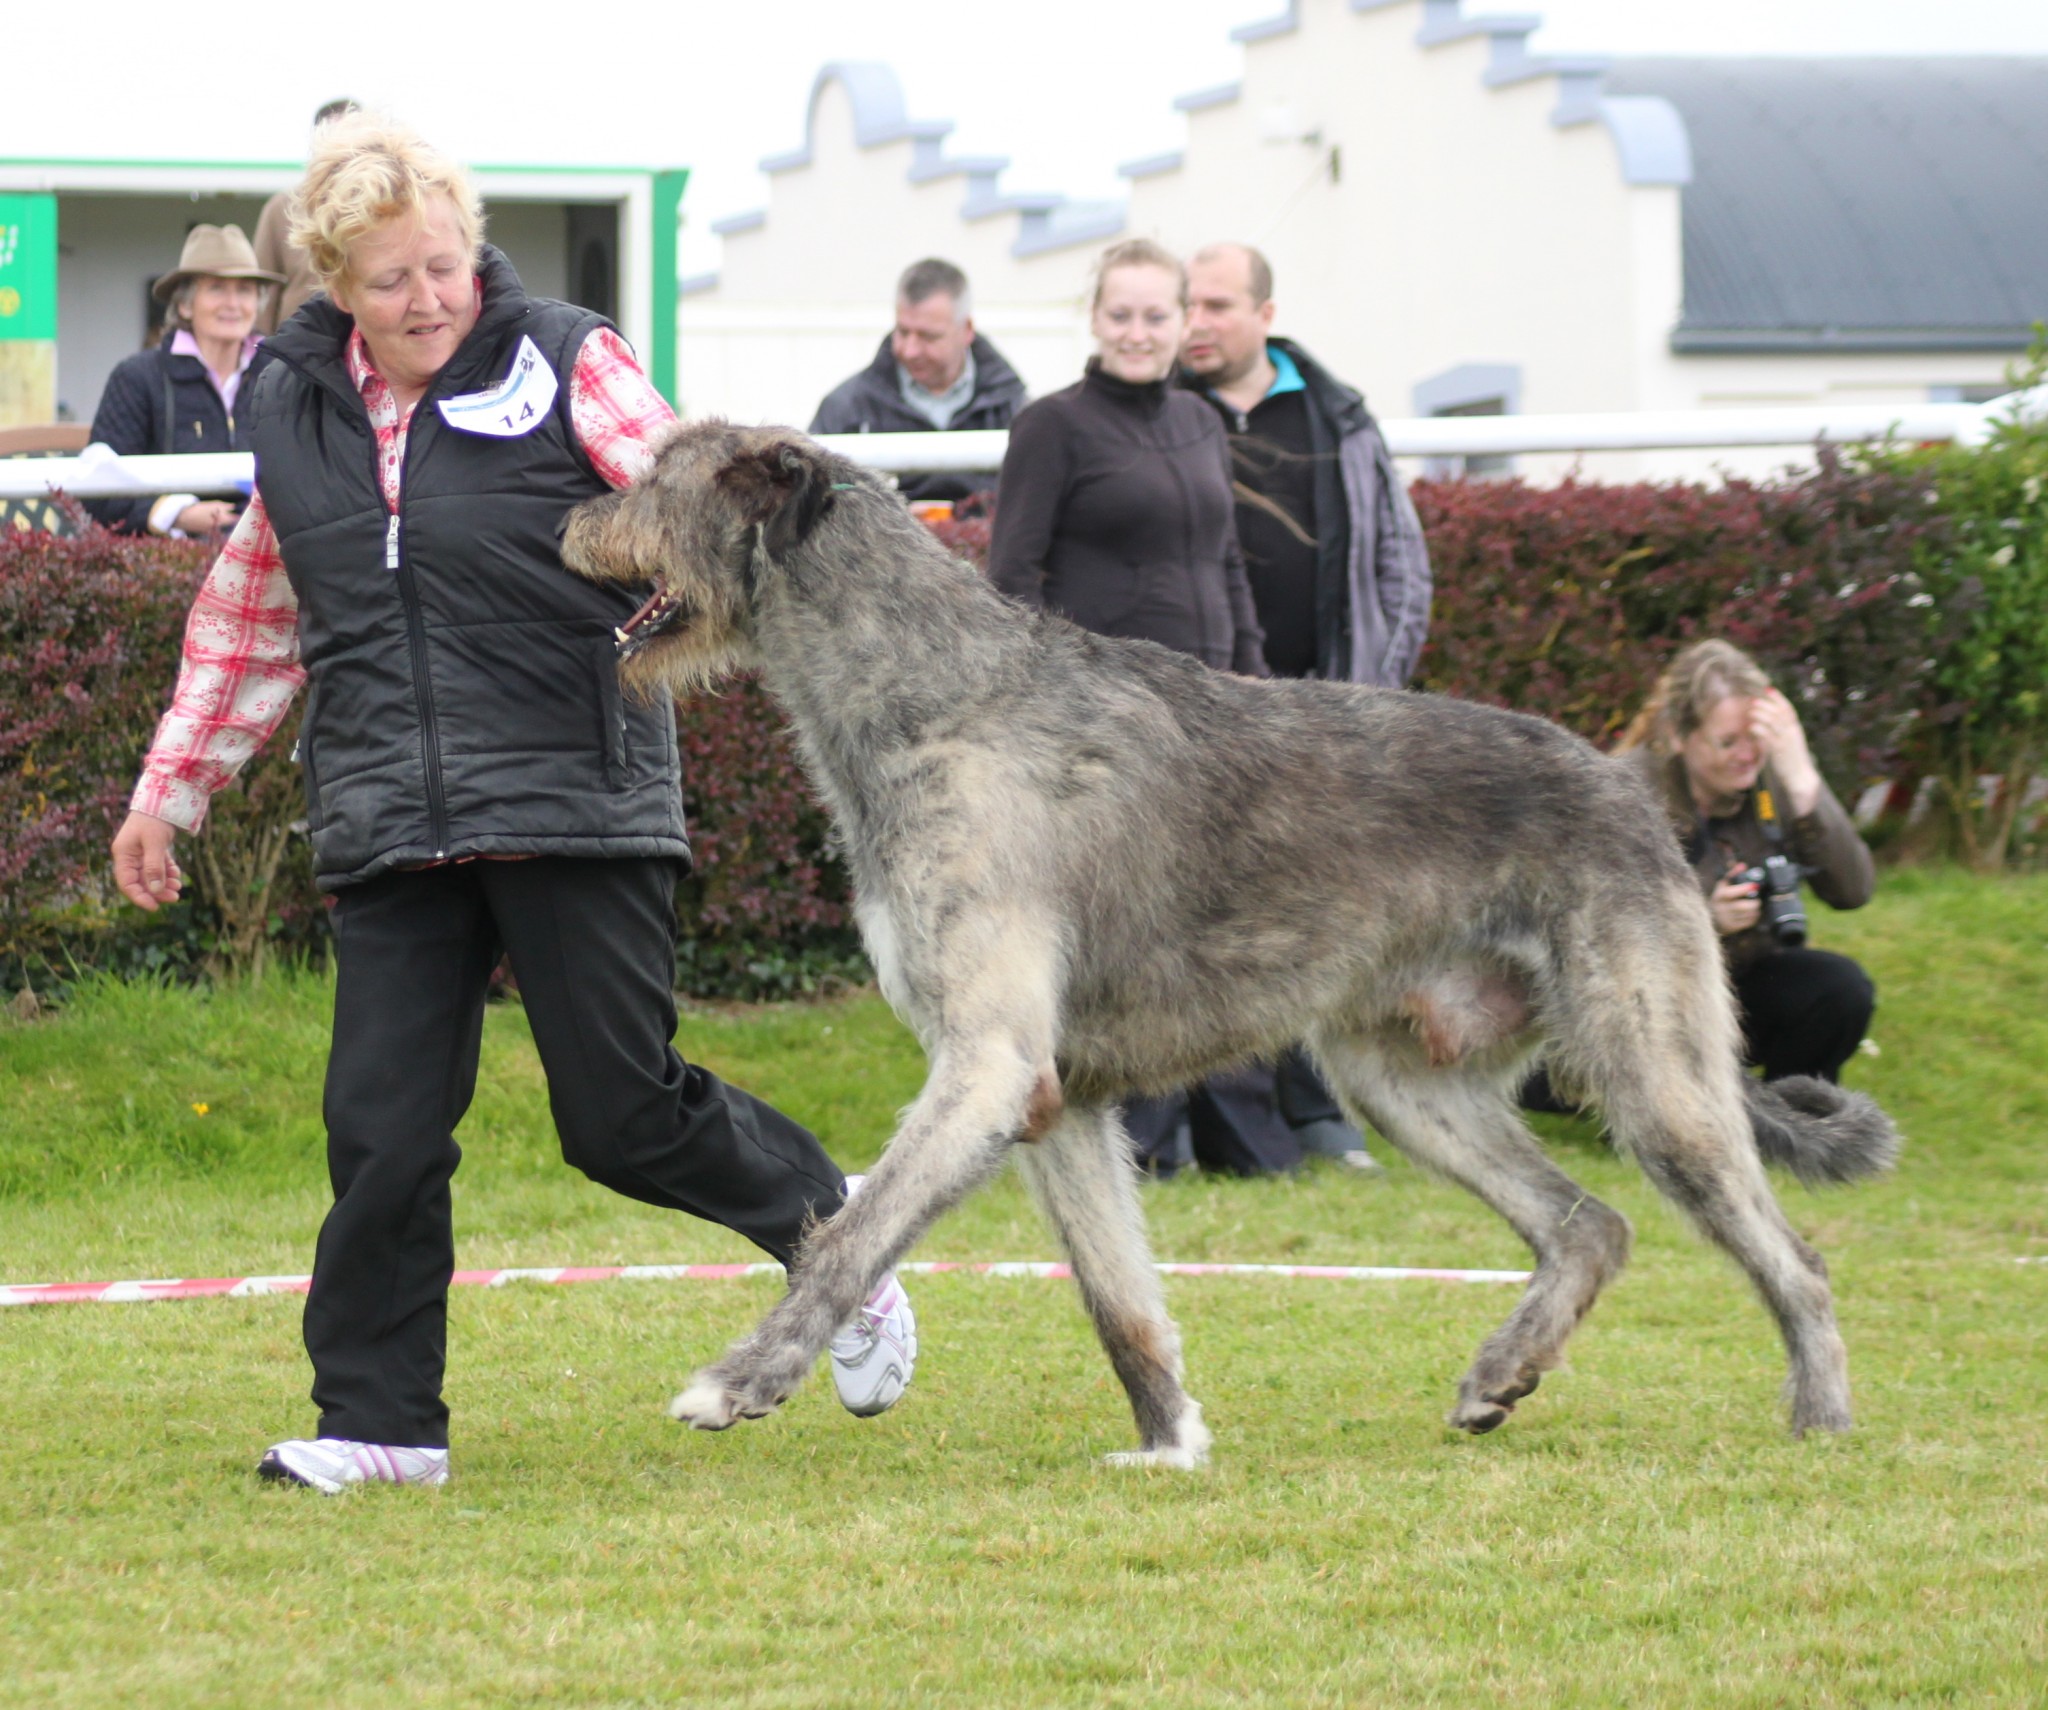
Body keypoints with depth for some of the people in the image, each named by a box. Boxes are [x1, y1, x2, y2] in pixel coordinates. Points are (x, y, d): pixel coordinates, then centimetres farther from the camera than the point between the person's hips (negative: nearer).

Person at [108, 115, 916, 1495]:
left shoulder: (569, 366, -2)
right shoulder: (296, 409, 11)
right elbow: (253, 617, 24)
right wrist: (173, 788, 26)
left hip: (575, 801, -4)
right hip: (390, 833, 4)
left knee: (624, 1112, -1)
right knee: (383, 1130, -2)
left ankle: (830, 1233, 26)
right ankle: (380, 1421, 9)